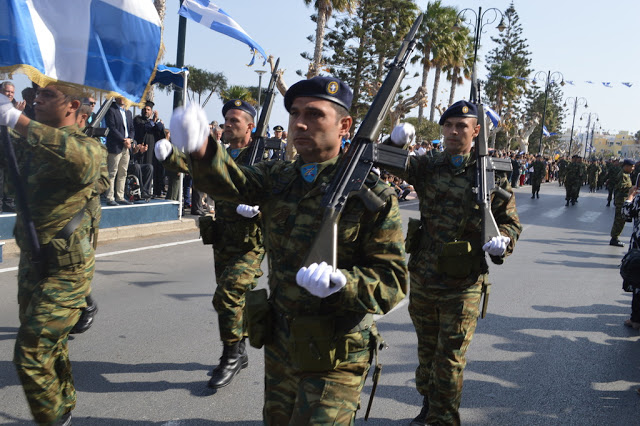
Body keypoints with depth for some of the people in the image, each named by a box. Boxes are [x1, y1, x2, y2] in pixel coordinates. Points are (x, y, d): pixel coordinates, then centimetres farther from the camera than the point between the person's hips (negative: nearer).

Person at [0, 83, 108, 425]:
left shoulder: (87, 146, -17)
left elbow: (81, 160, -41)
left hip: (64, 272, -8)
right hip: (31, 264, 8)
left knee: (30, 355, -6)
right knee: (51, 347, 22)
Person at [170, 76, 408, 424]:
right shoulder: (278, 177, 2)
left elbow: (393, 280, -16)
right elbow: (230, 182, -18)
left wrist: (341, 282, -35)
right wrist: (200, 149, -39)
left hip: (333, 360, -6)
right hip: (279, 348, 6)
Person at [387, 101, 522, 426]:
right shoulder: (428, 166, 1)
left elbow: (510, 221, 3)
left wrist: (502, 240, -19)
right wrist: (397, 142, -35)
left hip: (463, 284, -3)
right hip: (422, 277, 3)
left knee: (450, 357, 4)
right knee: (427, 348, 22)